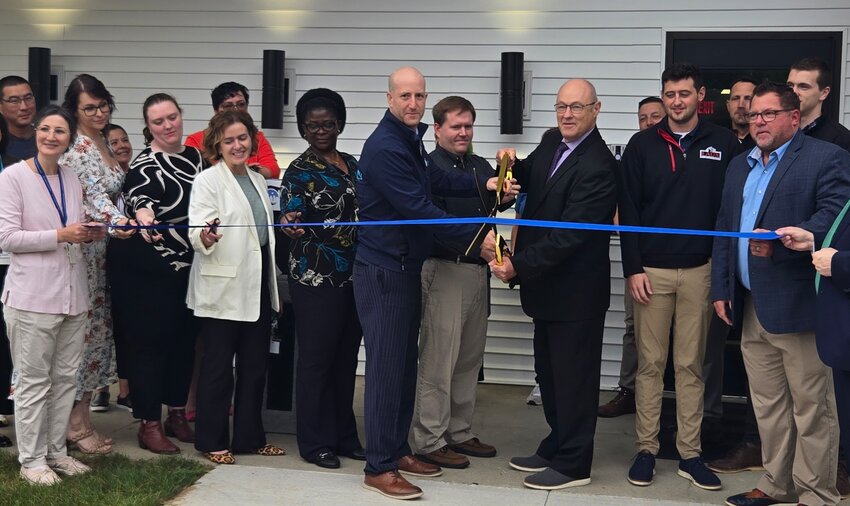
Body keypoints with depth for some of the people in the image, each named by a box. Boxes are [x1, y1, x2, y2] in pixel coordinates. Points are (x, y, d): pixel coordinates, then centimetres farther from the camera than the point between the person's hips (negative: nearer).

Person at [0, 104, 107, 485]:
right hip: (33, 295, -6)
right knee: (33, 381, 1)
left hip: (72, 293, 6)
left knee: (65, 378, 12)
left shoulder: (72, 179, 11)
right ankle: (31, 460, 11)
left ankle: (56, 450, 24)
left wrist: (90, 234, -3)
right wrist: (61, 235, -19)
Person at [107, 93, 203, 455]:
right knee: (150, 342, -2)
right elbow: (138, 198, -32)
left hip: (187, 267, 7)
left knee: (184, 339, 12)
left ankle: (177, 414, 26)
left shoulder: (195, 158, 9)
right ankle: (149, 425, 6)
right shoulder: (145, 165, -11)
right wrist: (143, 215, -52)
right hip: (147, 271, -6)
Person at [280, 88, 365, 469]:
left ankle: (344, 436, 23)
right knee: (316, 359, 0)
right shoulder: (300, 170, -6)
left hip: (353, 275, 6)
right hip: (316, 277, -6)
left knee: (346, 357, 12)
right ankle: (315, 442, 10)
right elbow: (291, 216, -15)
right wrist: (291, 224, -37)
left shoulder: (352, 164, 12)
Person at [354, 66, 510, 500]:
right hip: (383, 272, -9)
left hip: (406, 268, 10)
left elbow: (438, 182, 15)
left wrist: (485, 184, 0)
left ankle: (397, 450, 25)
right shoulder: (385, 147, -19)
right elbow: (420, 208, -23)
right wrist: (477, 235, -21)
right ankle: (379, 468, 4)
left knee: (405, 363, 14)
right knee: (387, 366, -5)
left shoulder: (410, 139, 12)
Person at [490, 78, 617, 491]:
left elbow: (568, 234, -25)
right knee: (549, 372, 19)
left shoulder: (597, 166, -21)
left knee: (573, 377, 4)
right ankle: (556, 447, 35)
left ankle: (573, 464, 17)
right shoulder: (551, 143, 5)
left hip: (576, 290, -9)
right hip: (547, 283, 9)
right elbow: (527, 181, 20)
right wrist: (513, 164, -2)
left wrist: (518, 266, -24)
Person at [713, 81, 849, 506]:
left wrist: (781, 240, -29)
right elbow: (723, 229, 17)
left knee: (810, 406, 1)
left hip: (797, 307, -7)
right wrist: (720, 289, 11)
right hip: (751, 308, 7)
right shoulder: (739, 166, 18)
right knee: (768, 405, 14)